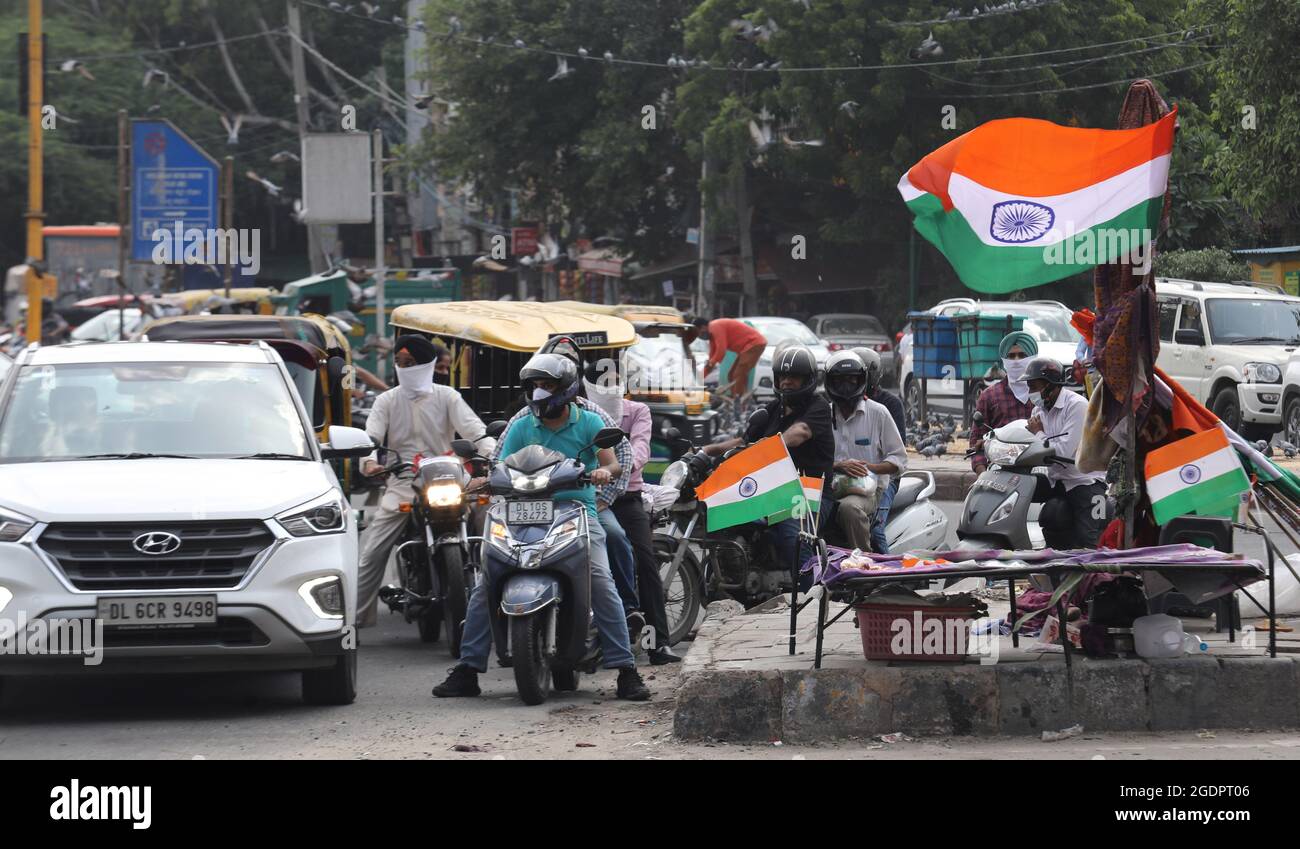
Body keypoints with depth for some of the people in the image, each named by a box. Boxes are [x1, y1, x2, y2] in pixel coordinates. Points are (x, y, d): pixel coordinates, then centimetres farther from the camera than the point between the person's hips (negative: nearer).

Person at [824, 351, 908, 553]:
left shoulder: (878, 413, 7)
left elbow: (899, 459, 7)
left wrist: (869, 467, -11)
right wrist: (838, 466, -13)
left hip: (868, 489, -3)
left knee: (850, 508, -38)